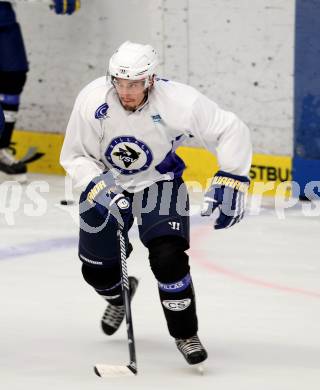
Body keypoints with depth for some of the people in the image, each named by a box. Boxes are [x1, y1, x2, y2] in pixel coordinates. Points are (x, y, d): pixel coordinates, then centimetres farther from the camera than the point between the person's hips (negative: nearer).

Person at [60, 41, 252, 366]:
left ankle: (185, 334, 1)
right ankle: (120, 294, 45)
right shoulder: (92, 101, -26)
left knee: (168, 259, -21)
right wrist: (97, 188, -27)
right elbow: (73, 155, -12)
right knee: (97, 269, 7)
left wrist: (230, 181, -26)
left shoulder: (179, 101, -30)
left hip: (160, 183, -2)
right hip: (106, 182, 2)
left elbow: (232, 131, -19)